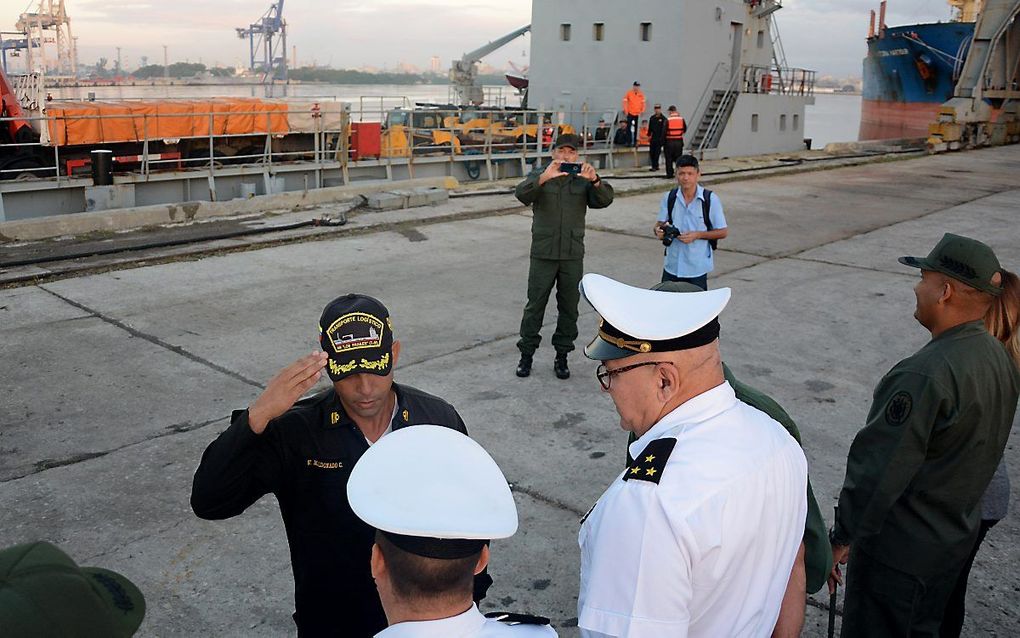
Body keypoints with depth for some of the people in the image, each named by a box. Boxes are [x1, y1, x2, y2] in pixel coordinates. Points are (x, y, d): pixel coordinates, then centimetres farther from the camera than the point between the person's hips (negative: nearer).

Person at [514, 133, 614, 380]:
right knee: (535, 306, 4)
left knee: (569, 308, 8)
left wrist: (595, 181, -31)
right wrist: (543, 178, -36)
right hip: (543, 254, -2)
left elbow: (604, 200, -10)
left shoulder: (583, 180, 4)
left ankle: (562, 357, 21)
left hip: (573, 256, 2)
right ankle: (526, 354, 17)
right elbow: (522, 194, -18)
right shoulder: (540, 175, 1)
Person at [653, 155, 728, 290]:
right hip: (672, 266, 3)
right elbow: (659, 224, 8)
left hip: (697, 268, -3)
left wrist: (697, 235, -17)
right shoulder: (669, 198, 1)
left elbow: (723, 232, -4)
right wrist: (659, 230, -17)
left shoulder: (710, 199, -7)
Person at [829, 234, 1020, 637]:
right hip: (956, 539, 8)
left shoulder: (926, 374, -31)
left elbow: (879, 470, -28)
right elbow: (976, 452, 10)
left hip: (899, 548, -8)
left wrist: (842, 538, -17)